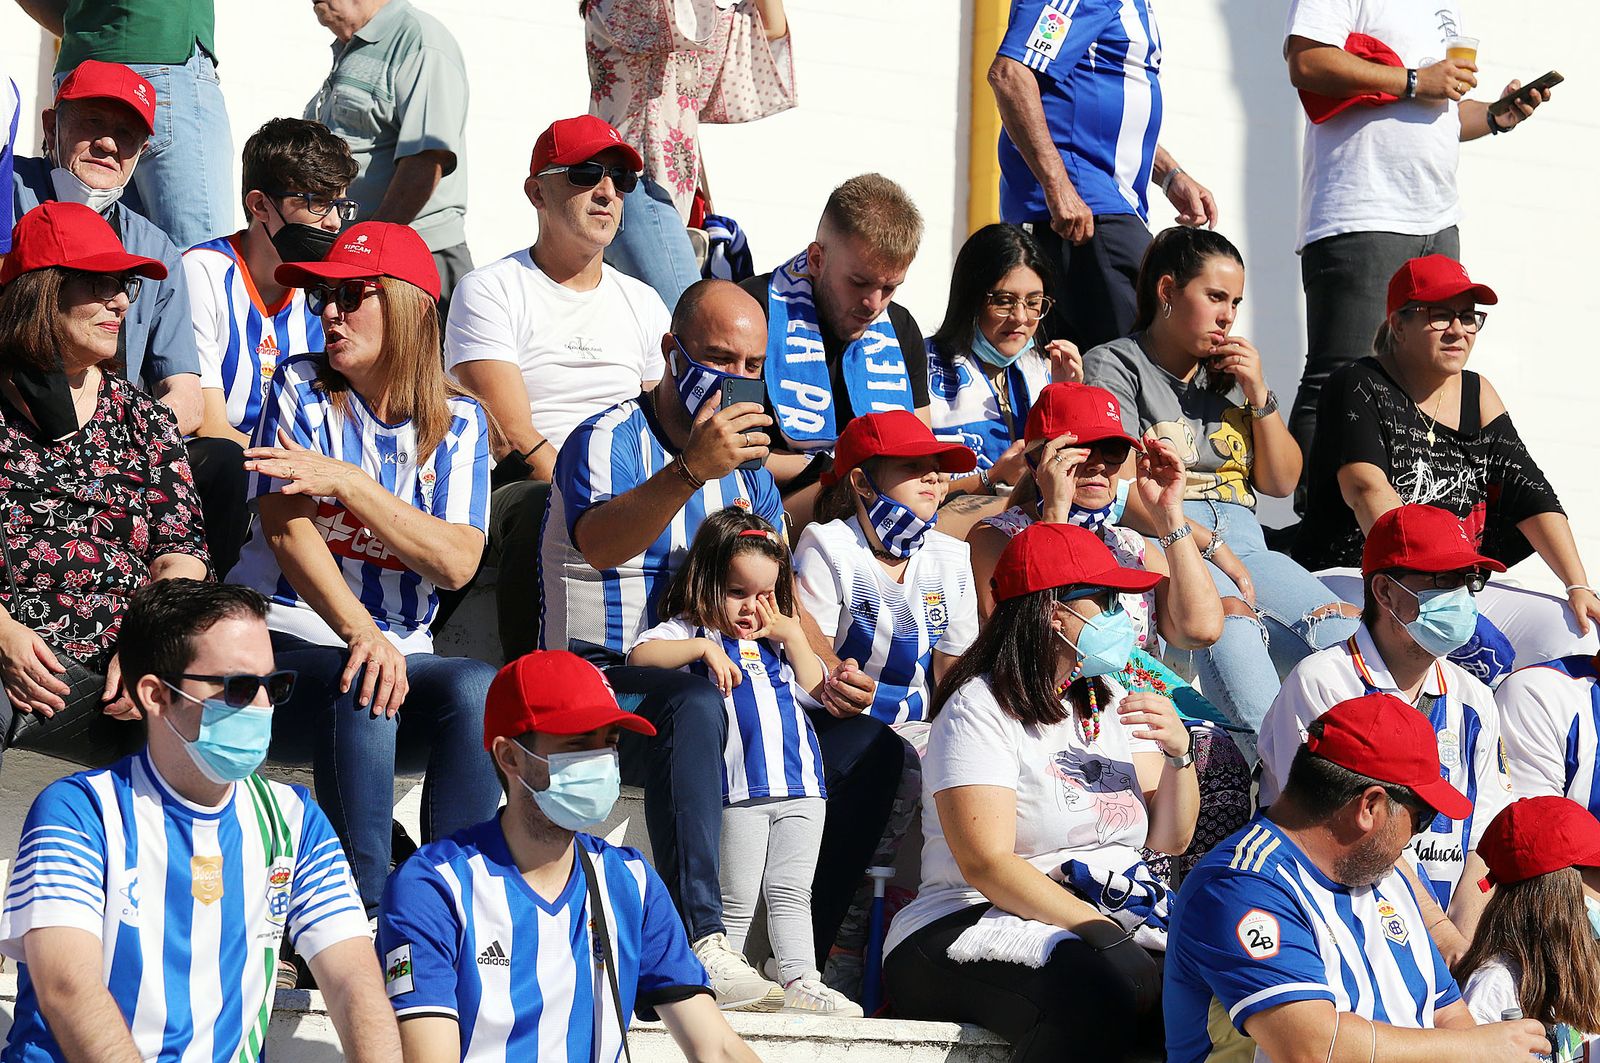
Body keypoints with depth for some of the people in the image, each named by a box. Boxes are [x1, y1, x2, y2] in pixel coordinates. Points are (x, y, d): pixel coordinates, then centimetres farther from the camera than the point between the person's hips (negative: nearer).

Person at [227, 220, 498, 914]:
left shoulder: (457, 422, 9)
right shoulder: (302, 389, 4)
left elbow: (456, 562, -7)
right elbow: (289, 531, -10)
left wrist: (349, 482, -16)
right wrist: (362, 637, -26)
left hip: (399, 651, 3)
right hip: (287, 642, -2)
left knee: (477, 686, -29)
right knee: (361, 689, -35)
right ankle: (366, 916, -35)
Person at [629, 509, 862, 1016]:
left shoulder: (776, 640, 21)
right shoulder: (691, 632, 3)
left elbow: (815, 689, 17)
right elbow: (641, 656, -14)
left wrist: (792, 637, 8)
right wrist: (705, 648, -22)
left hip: (800, 788, 5)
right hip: (739, 791, -5)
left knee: (791, 892, 6)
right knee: (736, 900, -2)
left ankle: (799, 978, 5)